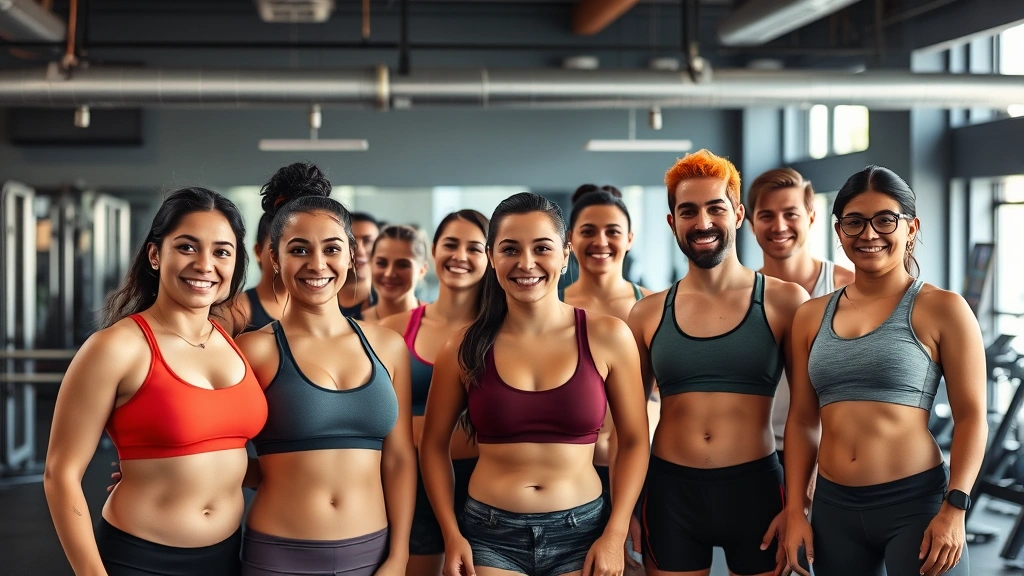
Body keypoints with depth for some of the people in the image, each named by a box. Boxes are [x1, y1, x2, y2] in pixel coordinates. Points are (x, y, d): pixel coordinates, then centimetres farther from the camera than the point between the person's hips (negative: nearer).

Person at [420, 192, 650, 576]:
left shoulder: (607, 337, -3)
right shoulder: (465, 349, -2)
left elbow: (633, 442, 1)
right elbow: (435, 445, 6)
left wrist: (615, 536, -6)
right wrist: (452, 535, -3)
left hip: (580, 533, 0)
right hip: (489, 534, 0)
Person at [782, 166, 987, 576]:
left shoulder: (942, 310, -3)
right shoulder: (811, 317, 8)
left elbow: (971, 417, -5)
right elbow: (802, 419, 11)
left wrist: (954, 509, -14)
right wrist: (794, 508, 6)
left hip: (916, 502, -4)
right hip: (833, 508, 4)